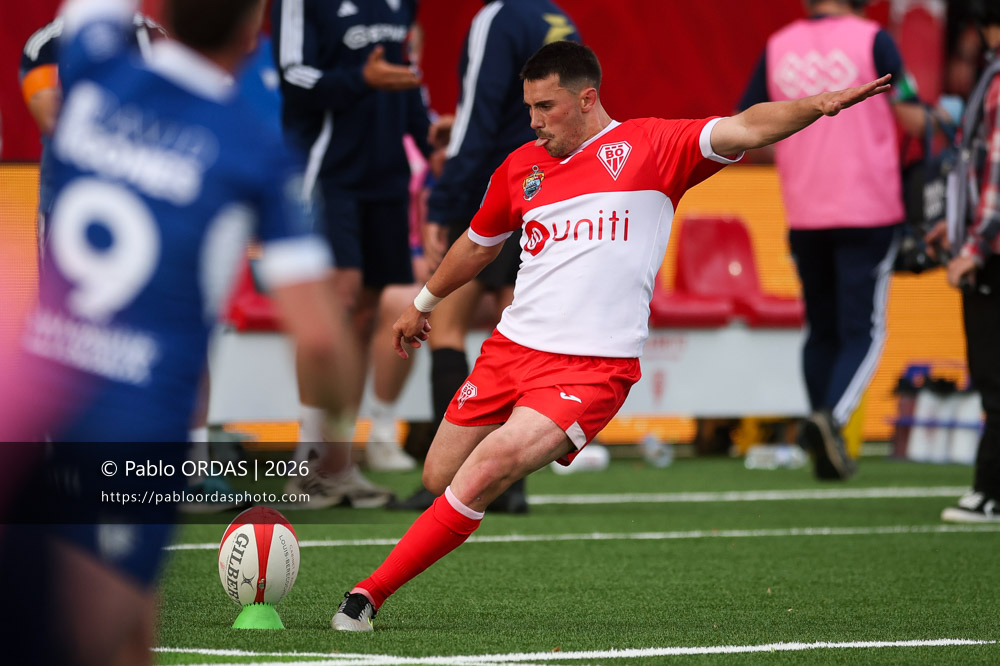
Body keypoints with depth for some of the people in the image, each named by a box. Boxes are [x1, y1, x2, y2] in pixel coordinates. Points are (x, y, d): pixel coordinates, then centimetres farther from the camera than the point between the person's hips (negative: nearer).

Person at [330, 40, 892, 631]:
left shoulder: (648, 146, -2)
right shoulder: (521, 167, 12)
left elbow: (746, 129, -15)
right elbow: (479, 245, 30)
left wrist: (817, 105, -32)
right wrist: (424, 304, 42)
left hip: (592, 369, -6)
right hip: (510, 351, 6)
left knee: (483, 475, -21)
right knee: (439, 481, 9)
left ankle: (370, 594, -13)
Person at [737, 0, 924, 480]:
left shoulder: (778, 47, 5)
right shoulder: (872, 40, -6)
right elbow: (913, 120, -9)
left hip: (803, 216, 4)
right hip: (869, 212, -4)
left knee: (821, 330, 14)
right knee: (862, 332, 0)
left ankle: (825, 454, 12)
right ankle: (831, 419, -24)